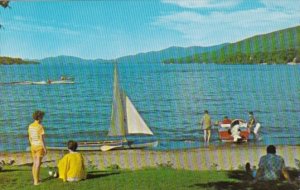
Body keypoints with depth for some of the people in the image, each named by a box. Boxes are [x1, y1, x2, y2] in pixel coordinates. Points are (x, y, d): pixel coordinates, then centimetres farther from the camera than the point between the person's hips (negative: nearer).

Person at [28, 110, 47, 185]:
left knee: (35, 164, 15)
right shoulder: (40, 127, -19)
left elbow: (30, 138, 10)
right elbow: (42, 139, -20)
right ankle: (36, 182, 1)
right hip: (40, 147, -7)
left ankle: (35, 180, 20)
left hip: (33, 147, 7)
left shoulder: (30, 126, 3)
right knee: (38, 164, -2)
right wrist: (45, 149, -12)